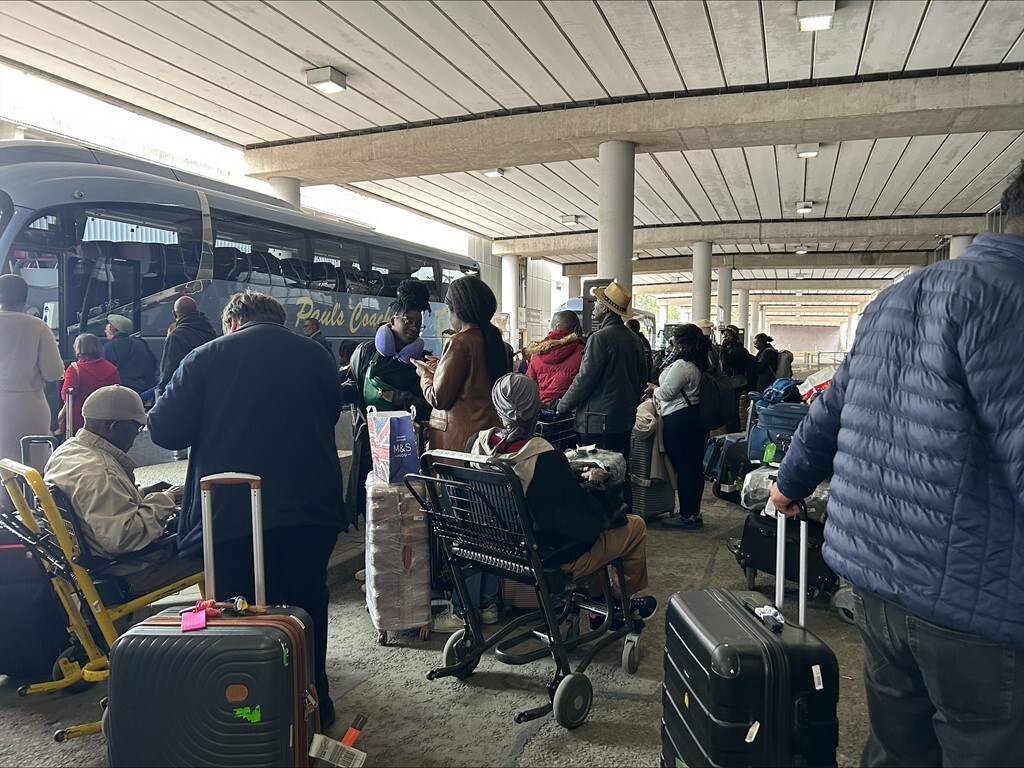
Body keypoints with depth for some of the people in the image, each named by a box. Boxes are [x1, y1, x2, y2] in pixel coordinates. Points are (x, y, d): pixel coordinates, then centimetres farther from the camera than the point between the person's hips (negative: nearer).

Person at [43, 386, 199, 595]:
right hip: (129, 574, -11)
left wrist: (142, 493, 7)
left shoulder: (70, 450, 3)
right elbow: (124, 537, -34)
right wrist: (164, 501, -22)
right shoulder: (97, 473, -30)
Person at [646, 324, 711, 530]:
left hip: (679, 420, -10)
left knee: (683, 468, -2)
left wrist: (653, 389, 5)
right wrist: (658, 389, 23)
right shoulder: (702, 364, 10)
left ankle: (686, 516, 6)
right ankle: (695, 514, 23)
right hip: (697, 418, 10)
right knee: (695, 467, 13)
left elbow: (666, 392, -16)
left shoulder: (681, 366, -19)